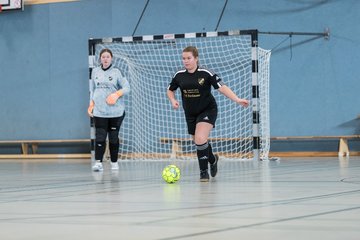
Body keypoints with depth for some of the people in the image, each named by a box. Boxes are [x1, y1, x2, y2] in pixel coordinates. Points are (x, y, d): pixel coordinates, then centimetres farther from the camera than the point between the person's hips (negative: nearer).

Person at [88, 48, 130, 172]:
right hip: (99, 111, 1)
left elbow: (126, 87, -1)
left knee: (113, 137, 5)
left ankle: (114, 162, 18)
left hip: (116, 111, -1)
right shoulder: (95, 71, 8)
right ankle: (98, 162, -10)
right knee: (100, 137, -9)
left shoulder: (116, 72, -1)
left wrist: (117, 94, -17)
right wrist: (91, 104, 9)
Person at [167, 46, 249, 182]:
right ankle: (212, 159, 45)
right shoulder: (179, 75, -4)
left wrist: (237, 99, -32)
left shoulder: (205, 74, -16)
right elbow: (170, 90, 12)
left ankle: (204, 171, -9)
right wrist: (173, 101, -9)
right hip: (190, 113, 5)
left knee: (200, 139, -23)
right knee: (198, 142, 13)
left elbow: (222, 87, -20)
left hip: (207, 110, -5)